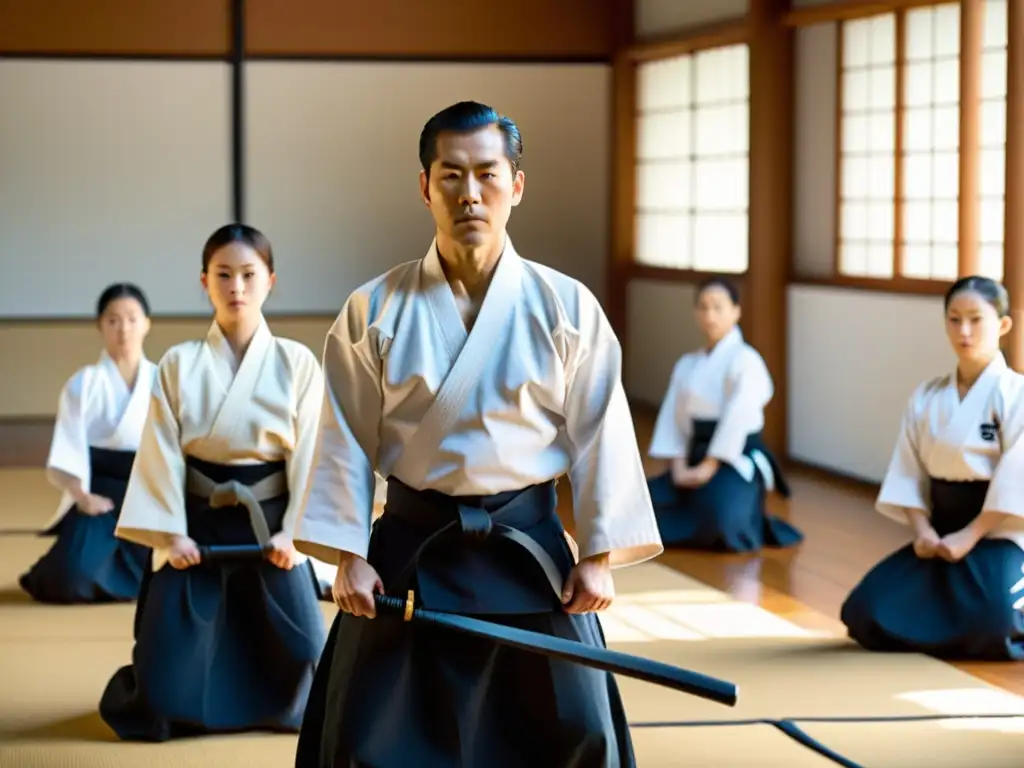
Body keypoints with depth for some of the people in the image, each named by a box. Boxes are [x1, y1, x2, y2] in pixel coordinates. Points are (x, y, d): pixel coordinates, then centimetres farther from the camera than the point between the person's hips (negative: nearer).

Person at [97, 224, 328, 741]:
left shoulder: (296, 364, -1)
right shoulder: (179, 365, 0)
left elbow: (309, 452, -3)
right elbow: (162, 452, -2)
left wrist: (292, 530, -11)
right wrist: (171, 532, -10)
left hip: (271, 527, 0)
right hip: (198, 526, 0)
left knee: (301, 673, -1)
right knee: (170, 675, -4)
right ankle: (151, 693, 33)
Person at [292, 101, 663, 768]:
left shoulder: (567, 307, -4)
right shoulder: (375, 311, -3)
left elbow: (600, 436, -1)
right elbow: (347, 441, 0)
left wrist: (598, 556, -3)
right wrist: (349, 557, -4)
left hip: (529, 553, 0)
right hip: (410, 552, 0)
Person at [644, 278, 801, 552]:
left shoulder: (745, 360, -10)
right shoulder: (687, 365, 12)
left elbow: (738, 417, -18)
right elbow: (672, 417, 6)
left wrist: (709, 467, -19)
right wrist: (679, 467, -8)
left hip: (738, 462, -7)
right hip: (697, 460, 7)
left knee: (718, 518, -35)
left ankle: (755, 524, 0)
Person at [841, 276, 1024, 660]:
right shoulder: (926, 398, 7)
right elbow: (909, 472, 6)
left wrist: (970, 536, -18)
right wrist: (922, 530, -9)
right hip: (941, 530, 5)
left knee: (988, 628, -31)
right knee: (867, 614, -10)